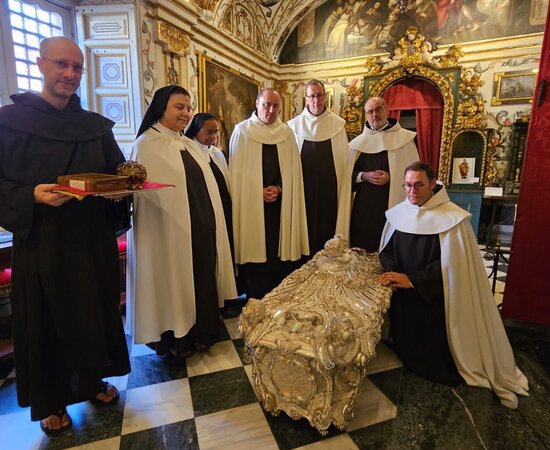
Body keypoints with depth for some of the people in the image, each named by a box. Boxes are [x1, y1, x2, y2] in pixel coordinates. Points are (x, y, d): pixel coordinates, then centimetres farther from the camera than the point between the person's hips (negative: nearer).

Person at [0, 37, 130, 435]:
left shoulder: (97, 126, 8)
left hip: (94, 240, 3)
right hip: (40, 242, -2)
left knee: (95, 314, 13)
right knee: (46, 322, 9)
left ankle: (94, 381, 36)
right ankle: (49, 401, 30)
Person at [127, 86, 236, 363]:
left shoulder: (189, 145, 13)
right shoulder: (147, 145, -7)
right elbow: (146, 194, -13)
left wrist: (211, 225, 12)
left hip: (201, 230, 7)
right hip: (171, 233, -7)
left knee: (201, 280, 15)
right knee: (173, 284, 5)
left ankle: (199, 334, 33)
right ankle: (174, 343, 25)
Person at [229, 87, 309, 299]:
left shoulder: (287, 133, 9)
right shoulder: (242, 131, 1)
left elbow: (293, 169, 9)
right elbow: (236, 170, -2)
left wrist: (279, 189, -7)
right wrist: (259, 191, -10)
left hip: (281, 203, 3)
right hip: (251, 203, -2)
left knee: (279, 249, 4)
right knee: (254, 251, 0)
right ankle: (254, 302, 14)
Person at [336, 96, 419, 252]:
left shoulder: (404, 138, 1)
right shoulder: (358, 142, 10)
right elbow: (348, 175, 10)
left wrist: (391, 177, -15)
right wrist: (364, 176, -9)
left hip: (393, 203, -2)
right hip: (363, 204, 3)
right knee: (361, 246, 6)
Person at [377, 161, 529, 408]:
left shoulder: (452, 218, -16)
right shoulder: (398, 212, -3)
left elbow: (449, 264, -19)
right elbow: (386, 249, 4)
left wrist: (411, 280, -21)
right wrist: (392, 272, -16)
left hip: (436, 298, -3)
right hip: (403, 298, 4)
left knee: (437, 350, 11)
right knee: (405, 346, 15)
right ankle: (407, 364, 43)